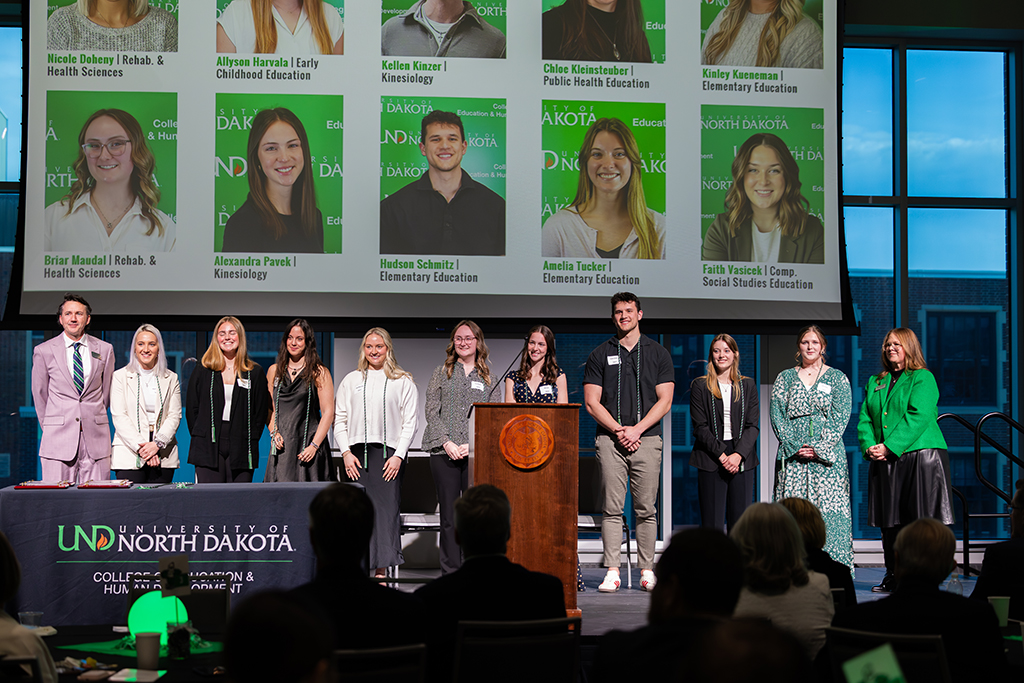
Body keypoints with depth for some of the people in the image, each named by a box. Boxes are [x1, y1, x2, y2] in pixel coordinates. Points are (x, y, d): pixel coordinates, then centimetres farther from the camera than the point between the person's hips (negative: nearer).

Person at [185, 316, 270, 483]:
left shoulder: (255, 373, 9)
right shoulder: (202, 370, 9)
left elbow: (261, 411, 9)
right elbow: (191, 408, 10)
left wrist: (251, 440, 0)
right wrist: (199, 437, 1)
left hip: (241, 450, 0)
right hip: (208, 449, 0)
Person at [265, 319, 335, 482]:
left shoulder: (319, 373, 1)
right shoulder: (274, 371, 14)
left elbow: (328, 413, -3)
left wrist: (314, 446, -10)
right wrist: (273, 432, 1)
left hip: (308, 447, -3)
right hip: (281, 446, 3)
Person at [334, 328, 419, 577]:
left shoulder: (403, 382, 7)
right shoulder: (351, 380, 14)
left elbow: (410, 421, 3)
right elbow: (340, 419, 12)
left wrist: (398, 455, -7)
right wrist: (346, 453, -1)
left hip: (389, 453, -2)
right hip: (357, 453, 2)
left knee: (386, 508, -8)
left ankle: (381, 570, -5)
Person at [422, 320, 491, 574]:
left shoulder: (488, 377, 13)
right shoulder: (442, 372, 10)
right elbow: (432, 411, 3)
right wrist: (446, 442, -10)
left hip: (477, 455, 1)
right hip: (444, 452, -1)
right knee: (449, 516, 1)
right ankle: (450, 573, 6)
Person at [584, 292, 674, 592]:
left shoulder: (658, 353, 9)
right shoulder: (600, 355, 9)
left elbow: (664, 401, 3)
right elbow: (592, 402, 3)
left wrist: (637, 429, -9)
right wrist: (618, 430, -10)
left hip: (646, 439, 0)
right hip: (610, 440, 0)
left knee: (646, 509, 1)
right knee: (612, 508, -3)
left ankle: (647, 570, 7)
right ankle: (612, 571, -2)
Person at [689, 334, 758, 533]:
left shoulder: (747, 386, 13)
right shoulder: (700, 386, 6)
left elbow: (752, 426, 5)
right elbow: (700, 427, -1)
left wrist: (738, 454, -10)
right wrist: (722, 455, -11)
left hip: (742, 461, 2)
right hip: (711, 460, -2)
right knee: (711, 524, -6)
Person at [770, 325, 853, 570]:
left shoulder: (837, 378, 9)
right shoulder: (785, 378, 14)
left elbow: (840, 417, -1)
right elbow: (777, 415, 5)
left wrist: (819, 448, -12)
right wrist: (794, 446, -9)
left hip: (827, 455, -1)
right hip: (792, 455, 1)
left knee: (828, 506, -8)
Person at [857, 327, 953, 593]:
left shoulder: (923, 378, 0)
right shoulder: (875, 383, 19)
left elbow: (918, 417, -12)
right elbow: (865, 419, 13)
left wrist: (889, 447, -18)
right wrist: (869, 446, -7)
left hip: (921, 455, -6)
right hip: (885, 462, 6)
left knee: (922, 519, -8)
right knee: (890, 521, 4)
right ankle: (893, 577, 11)